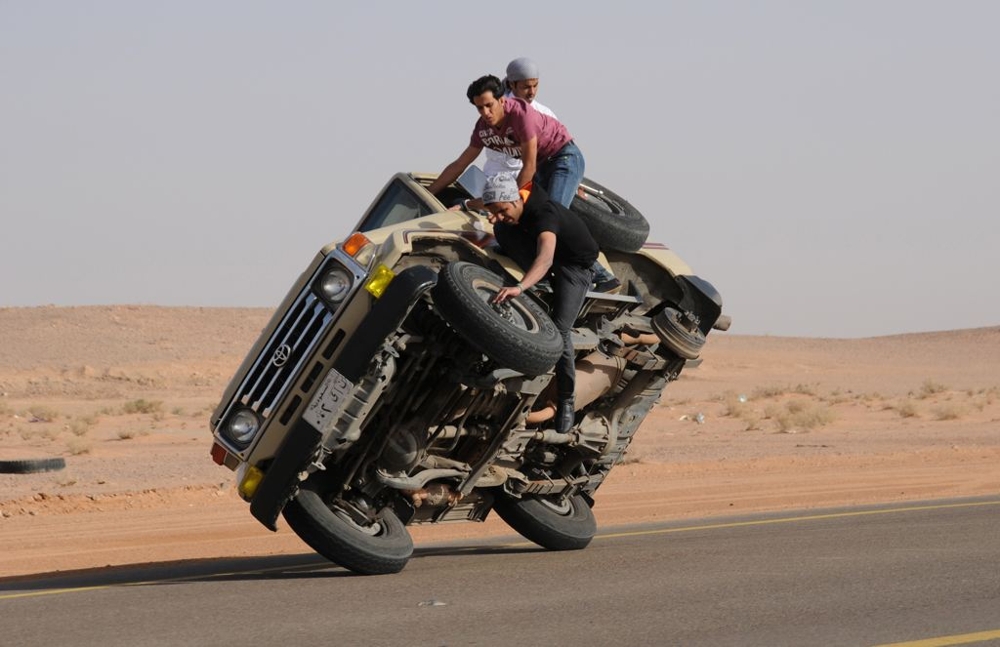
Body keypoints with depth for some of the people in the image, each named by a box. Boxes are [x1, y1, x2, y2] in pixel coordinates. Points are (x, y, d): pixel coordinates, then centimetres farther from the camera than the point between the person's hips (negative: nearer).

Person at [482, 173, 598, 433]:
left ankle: (566, 401, -9)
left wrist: (520, 287, -70)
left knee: (560, 328, -23)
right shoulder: (511, 202, -16)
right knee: (502, 232, -19)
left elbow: (546, 257, -57)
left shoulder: (544, 212, -39)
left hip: (576, 263, -7)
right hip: (541, 259, 7)